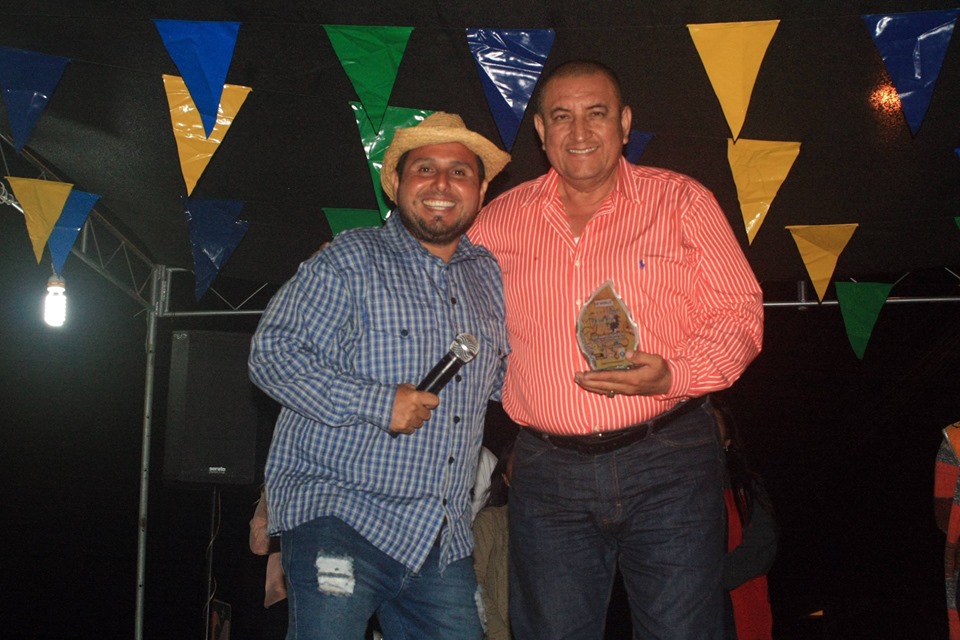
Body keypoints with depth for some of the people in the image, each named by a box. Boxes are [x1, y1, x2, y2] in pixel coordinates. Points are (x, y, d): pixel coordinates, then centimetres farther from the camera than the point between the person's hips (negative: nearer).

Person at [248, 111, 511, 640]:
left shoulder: (487, 275, 16)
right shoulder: (349, 262, -2)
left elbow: (498, 378, 27)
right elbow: (272, 353, -10)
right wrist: (377, 403, -17)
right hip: (340, 516, -5)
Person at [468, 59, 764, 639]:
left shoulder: (683, 202, 2)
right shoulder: (500, 220, 8)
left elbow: (738, 313, -1)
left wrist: (674, 376, -18)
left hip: (669, 465, -2)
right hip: (548, 475, 2)